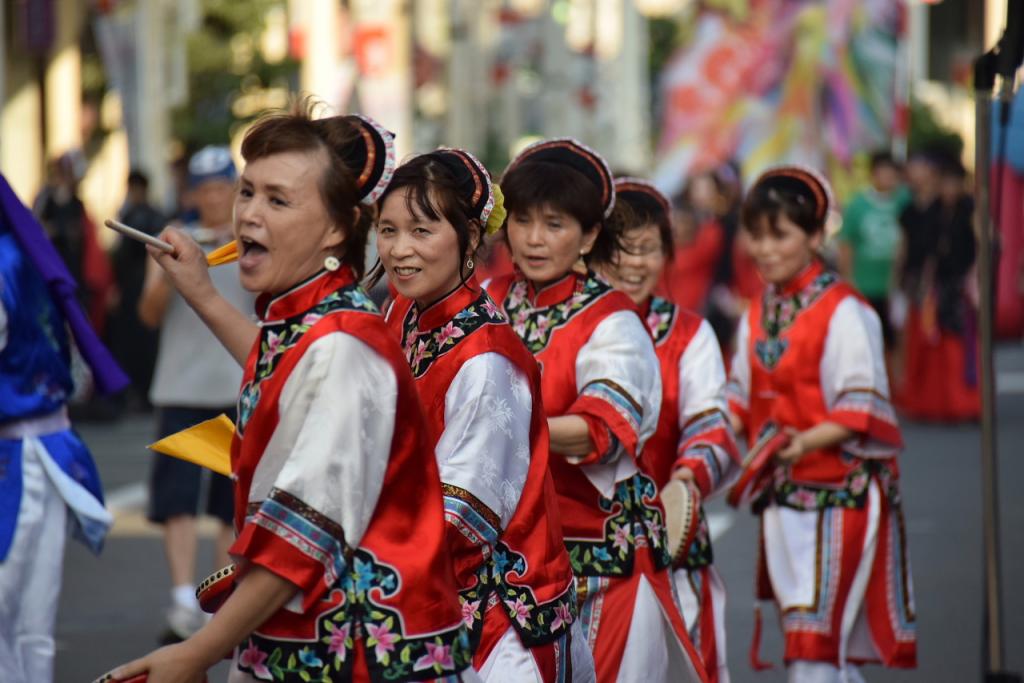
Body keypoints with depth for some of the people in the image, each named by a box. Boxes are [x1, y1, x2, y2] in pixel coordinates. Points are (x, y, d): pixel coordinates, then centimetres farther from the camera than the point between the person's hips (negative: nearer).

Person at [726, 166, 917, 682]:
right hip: (782, 497, 7)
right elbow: (741, 398, 17)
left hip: (839, 495, -7)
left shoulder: (844, 313, -11)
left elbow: (860, 408, -15)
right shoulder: (757, 317, 12)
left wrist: (806, 442, -29)